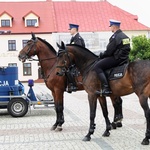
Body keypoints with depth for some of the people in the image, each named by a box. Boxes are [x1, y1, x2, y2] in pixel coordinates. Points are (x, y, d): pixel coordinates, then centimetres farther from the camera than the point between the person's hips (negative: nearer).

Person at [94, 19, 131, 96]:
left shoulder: (114, 37, -14)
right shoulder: (125, 36, 15)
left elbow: (108, 52, -16)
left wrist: (101, 55, 4)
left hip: (117, 59, -10)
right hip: (124, 58, 10)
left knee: (97, 67, -10)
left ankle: (106, 88, -21)